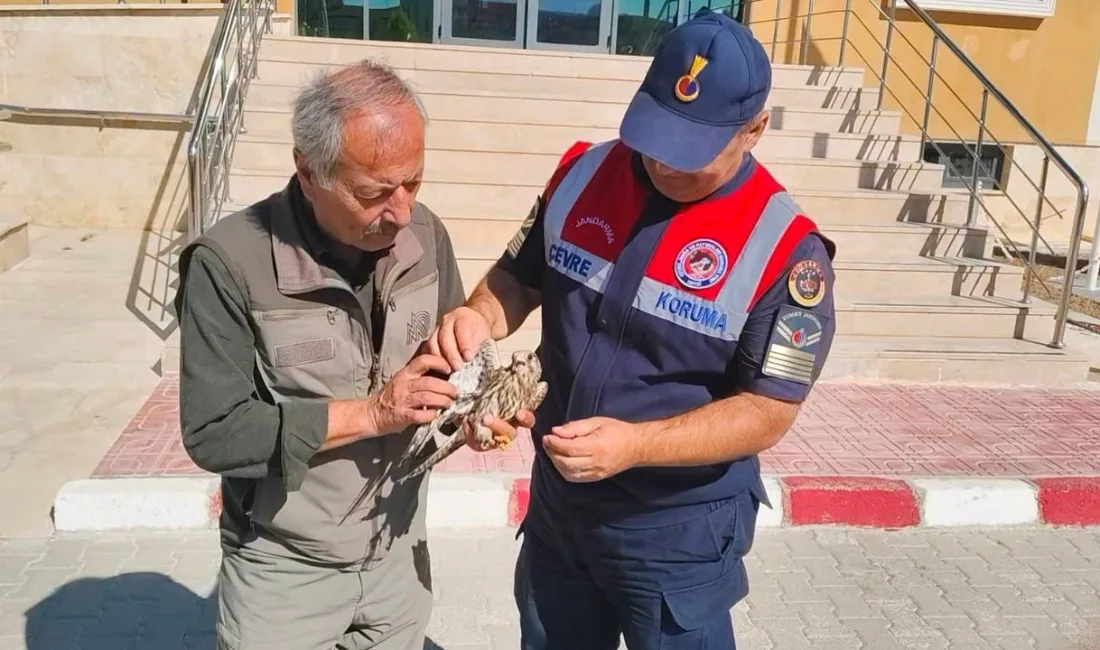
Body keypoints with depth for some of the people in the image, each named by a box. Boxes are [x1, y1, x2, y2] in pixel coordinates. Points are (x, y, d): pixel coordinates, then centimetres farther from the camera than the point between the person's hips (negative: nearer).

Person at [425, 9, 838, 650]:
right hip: (556, 502, 5)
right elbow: (520, 278, 5)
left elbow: (767, 412, -18)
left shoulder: (785, 248, -20)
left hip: (677, 532, -5)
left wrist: (635, 444, -31)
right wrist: (480, 316, -17)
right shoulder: (582, 174, -6)